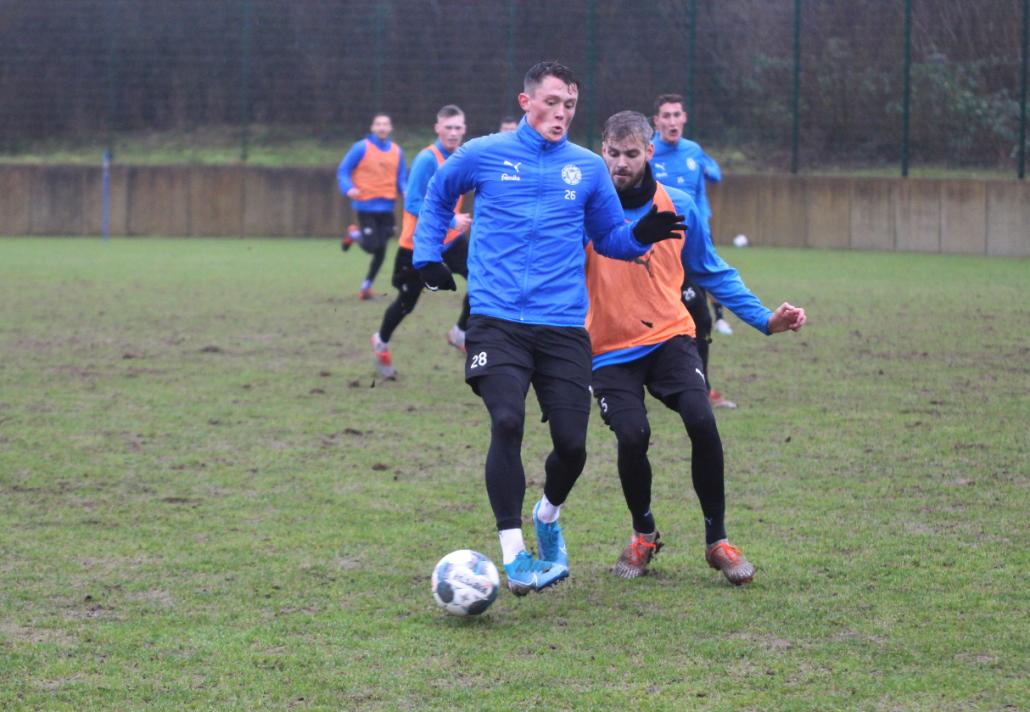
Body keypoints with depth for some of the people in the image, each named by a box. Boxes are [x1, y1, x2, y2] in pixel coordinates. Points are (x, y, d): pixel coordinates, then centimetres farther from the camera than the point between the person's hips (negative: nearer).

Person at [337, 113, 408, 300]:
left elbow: (402, 179, 12)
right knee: (372, 246, -10)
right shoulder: (361, 148, -6)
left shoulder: (396, 151, 7)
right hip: (366, 206, -4)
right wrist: (348, 188, -20)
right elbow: (343, 171, -3)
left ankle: (366, 287, 19)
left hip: (386, 207, 4)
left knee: (381, 251, 4)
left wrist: (405, 191, -9)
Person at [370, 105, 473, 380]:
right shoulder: (426, 159, -22)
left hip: (451, 239, 6)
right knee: (406, 302, 6)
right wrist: (450, 220, -31)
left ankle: (461, 333, 5)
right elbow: (413, 204, -26)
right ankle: (381, 342, 36)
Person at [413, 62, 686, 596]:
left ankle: (548, 515, 32)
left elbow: (608, 237, 19)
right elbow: (437, 195, 24)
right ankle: (514, 557, -15)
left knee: (572, 444, -3)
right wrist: (428, 255, 15)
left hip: (563, 326, 2)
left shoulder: (588, 168, 10)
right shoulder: (483, 155, 6)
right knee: (507, 423, -22)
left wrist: (641, 235, -3)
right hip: (497, 324, -2)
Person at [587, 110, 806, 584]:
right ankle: (644, 536, 10)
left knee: (701, 420, -22)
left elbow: (712, 273, 13)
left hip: (669, 337, 1)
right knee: (632, 436, -20)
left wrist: (765, 319, 5)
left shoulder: (678, 207, 2)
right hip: (610, 351, -1)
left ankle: (717, 540, -6)